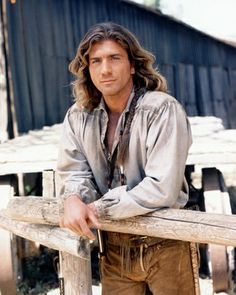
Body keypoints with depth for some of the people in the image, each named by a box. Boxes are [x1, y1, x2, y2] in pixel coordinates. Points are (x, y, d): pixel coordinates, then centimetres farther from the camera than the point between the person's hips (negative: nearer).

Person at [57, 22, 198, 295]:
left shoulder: (163, 109, -18)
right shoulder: (78, 116, -1)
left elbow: (162, 188, -25)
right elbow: (75, 172, 1)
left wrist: (97, 208, -20)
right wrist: (73, 200, -23)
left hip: (165, 245, -4)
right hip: (114, 249, 4)